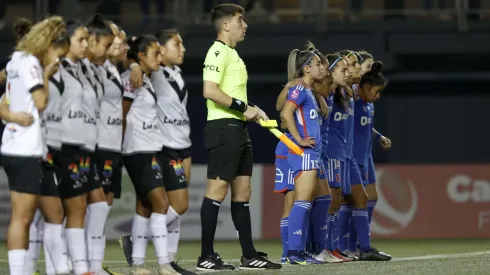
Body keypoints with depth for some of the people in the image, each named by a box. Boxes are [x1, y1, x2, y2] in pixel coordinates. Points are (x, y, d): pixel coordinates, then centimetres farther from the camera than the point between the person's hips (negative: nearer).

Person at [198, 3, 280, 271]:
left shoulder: (233, 54, 20)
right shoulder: (218, 52, -11)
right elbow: (210, 91, -22)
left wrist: (251, 109, 12)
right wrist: (243, 107, -18)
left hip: (238, 128, 10)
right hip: (223, 127, -10)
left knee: (242, 191, 9)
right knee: (217, 190, -9)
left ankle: (249, 256, 12)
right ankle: (206, 257, -8)